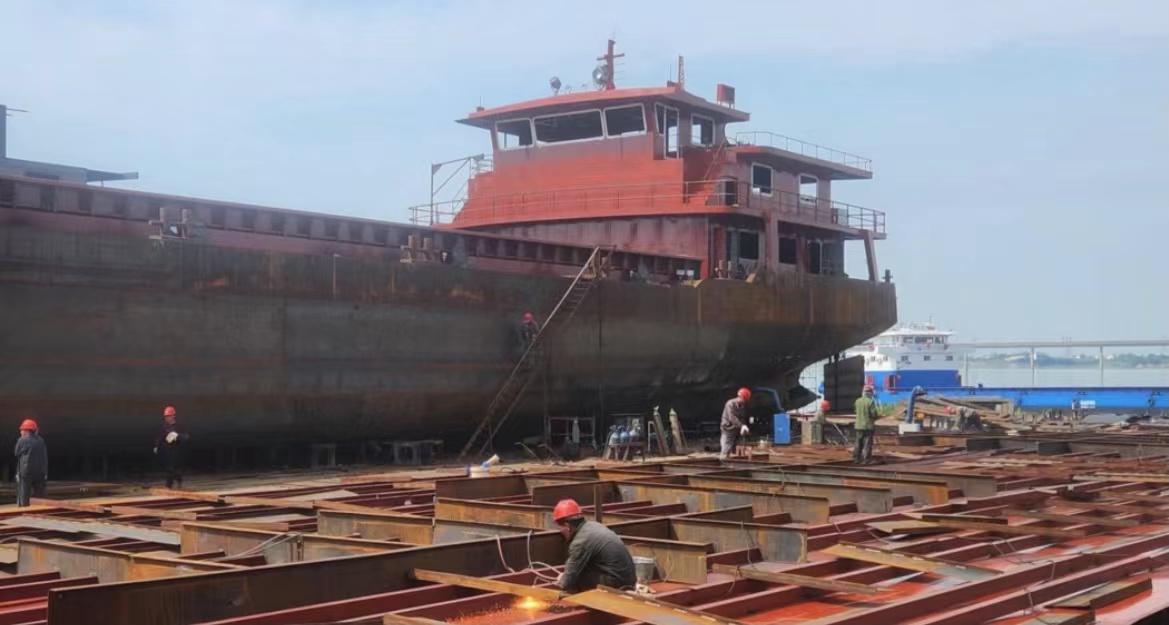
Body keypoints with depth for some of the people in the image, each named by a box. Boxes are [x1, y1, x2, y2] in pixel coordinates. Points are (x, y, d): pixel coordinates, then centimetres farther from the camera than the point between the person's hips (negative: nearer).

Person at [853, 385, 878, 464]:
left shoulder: (858, 401, 3)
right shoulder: (870, 402, -14)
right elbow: (874, 413, -15)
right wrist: (874, 418, 6)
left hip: (859, 425, 5)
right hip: (868, 425, -5)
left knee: (858, 443, 14)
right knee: (867, 443, -1)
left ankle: (856, 458, 15)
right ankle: (866, 460, -3)